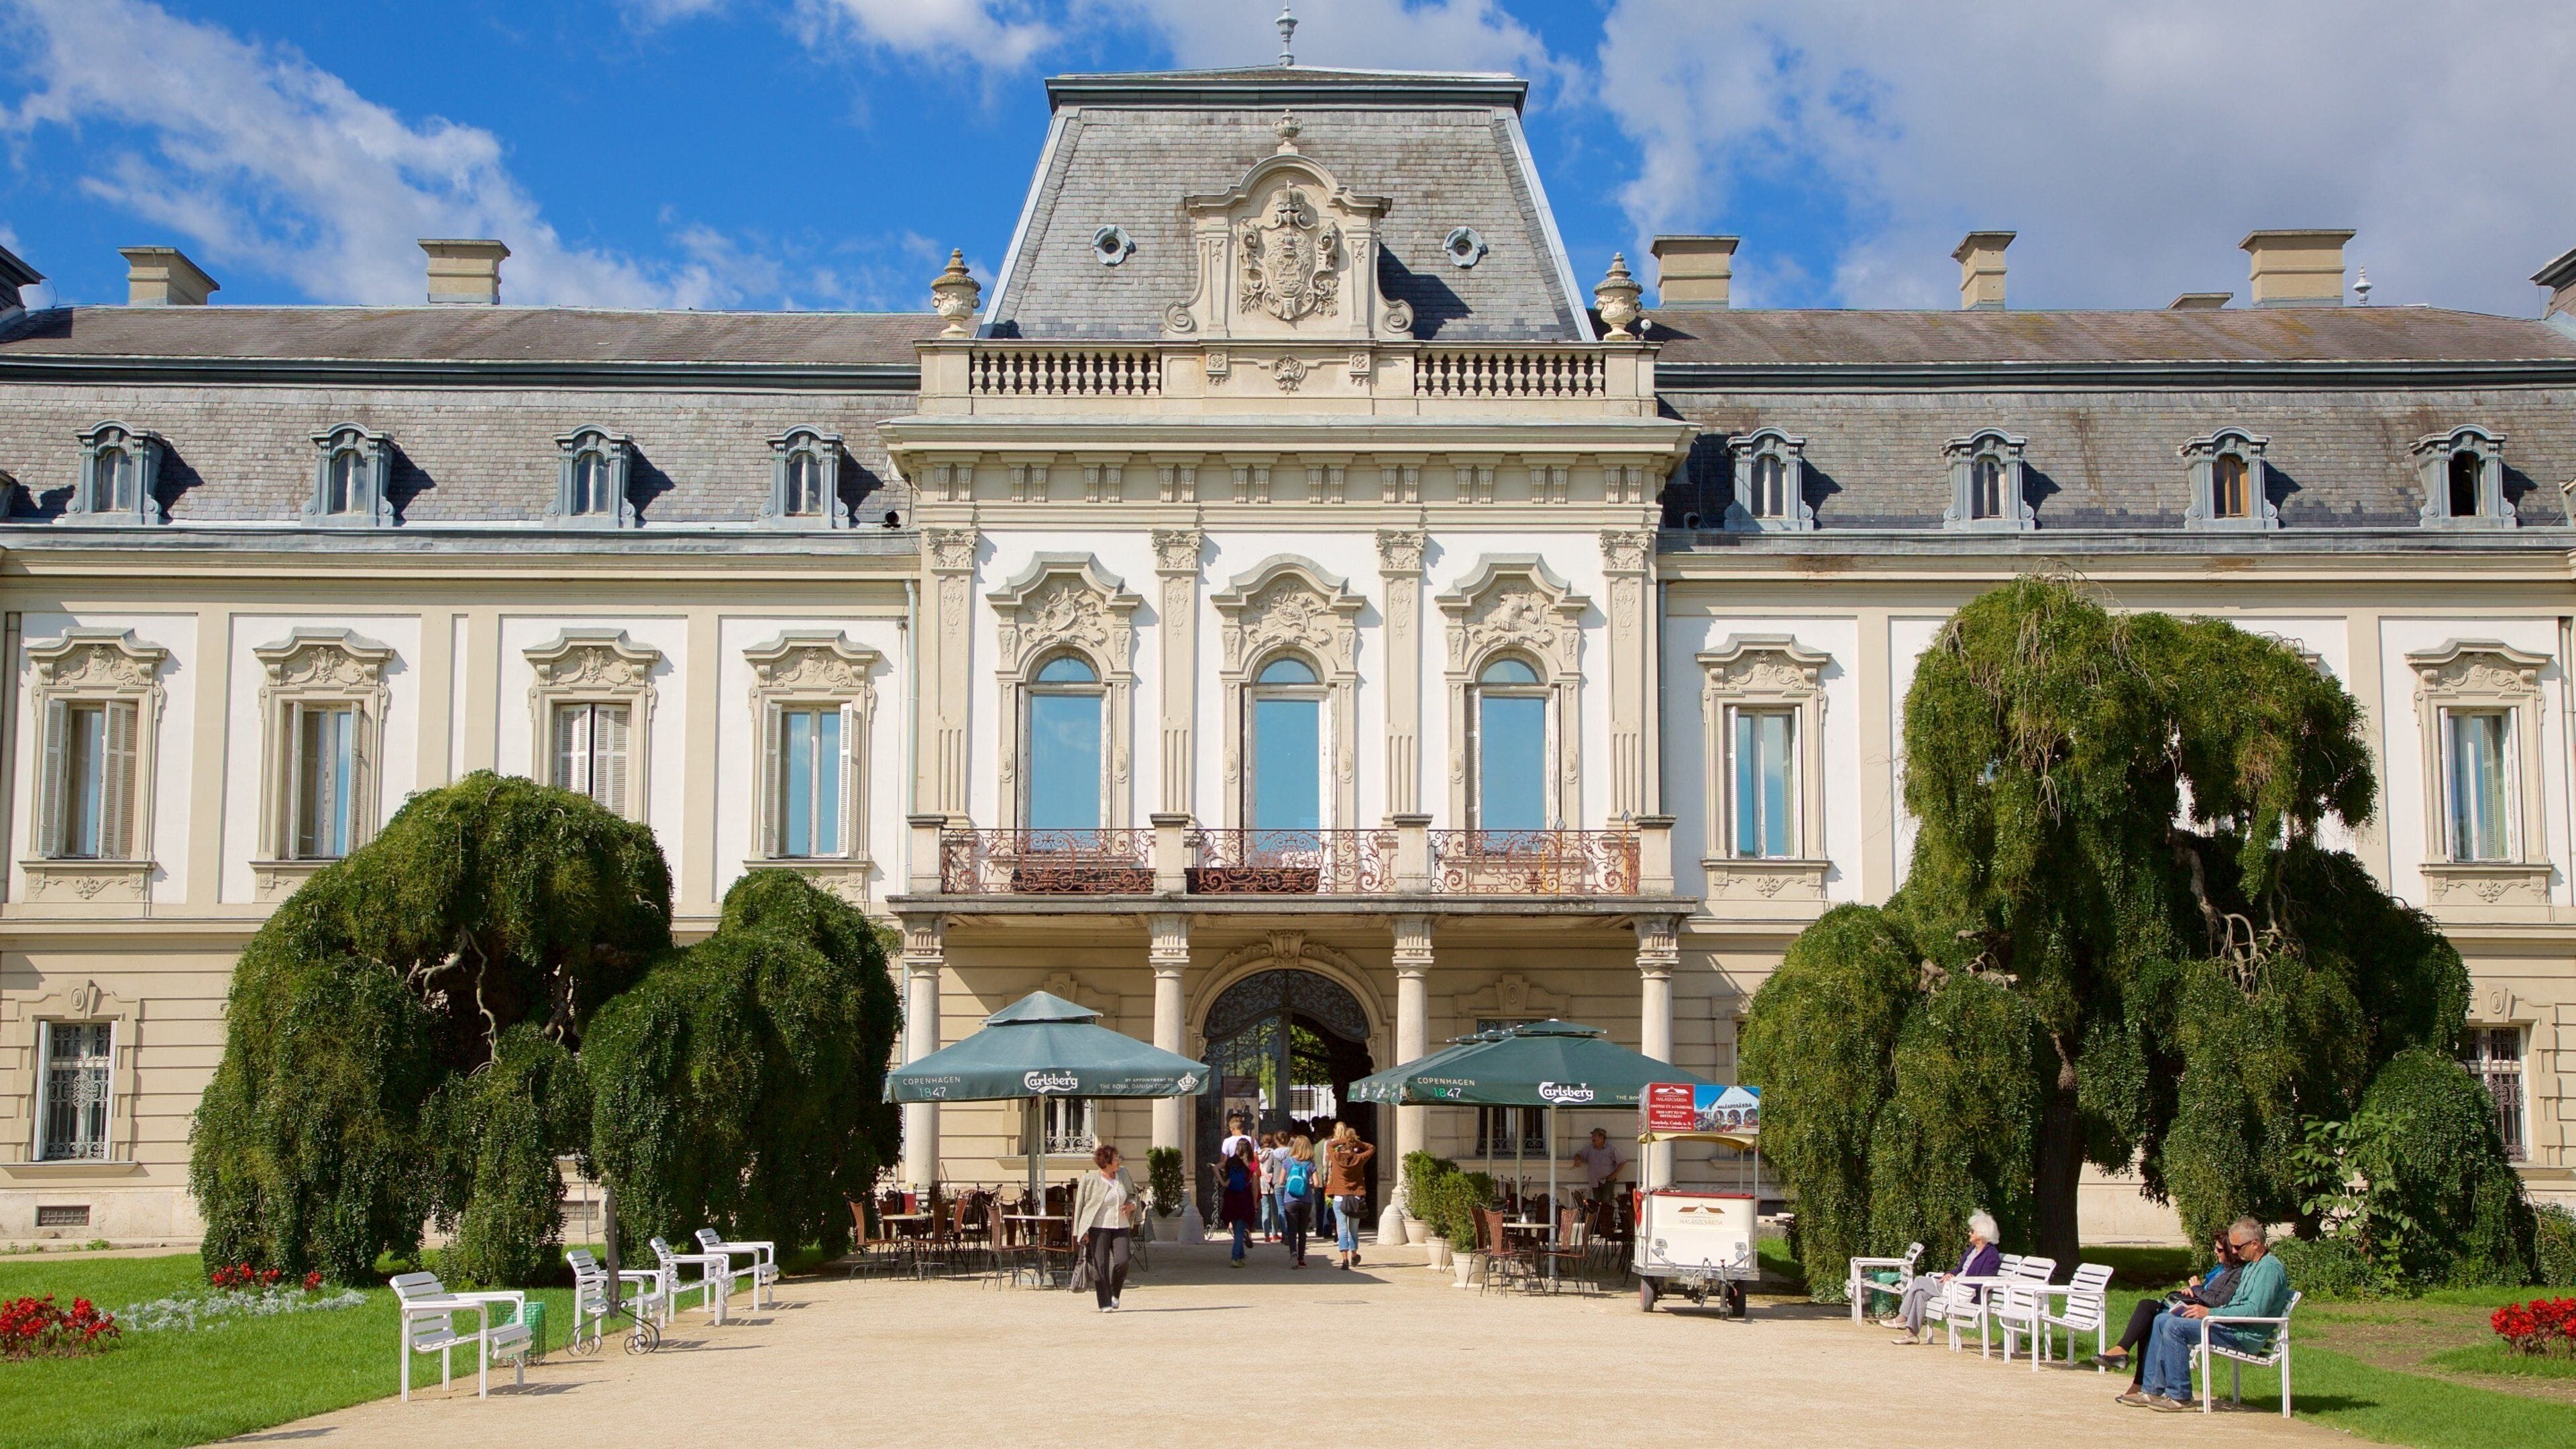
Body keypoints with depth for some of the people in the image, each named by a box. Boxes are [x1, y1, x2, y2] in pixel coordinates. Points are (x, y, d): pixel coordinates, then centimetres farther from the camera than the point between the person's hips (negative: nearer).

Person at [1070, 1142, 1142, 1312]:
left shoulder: (1123, 1174, 10)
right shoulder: (1090, 1179, -5)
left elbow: (1134, 1195, 24)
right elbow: (1080, 1205, -1)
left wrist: (1132, 1205, 0)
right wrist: (1082, 1232, -5)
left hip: (1121, 1227, 4)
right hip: (1099, 1227, -4)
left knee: (1122, 1262, -11)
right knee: (1101, 1266, -4)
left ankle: (1115, 1295, 13)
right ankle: (1105, 1303, 5)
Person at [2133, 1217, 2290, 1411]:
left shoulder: (2270, 1268, -12)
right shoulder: (2249, 1265, 21)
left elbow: (2254, 1311, -22)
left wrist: (2210, 1313, -20)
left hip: (2246, 1336, -10)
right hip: (2233, 1326, 10)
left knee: (2175, 1327, -23)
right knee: (2162, 1321, 3)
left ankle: (2179, 1396, -18)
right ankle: (2152, 1390, -1)